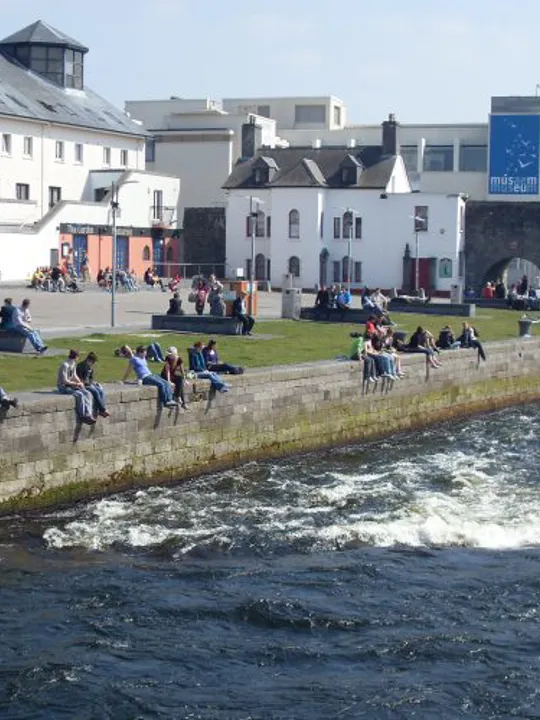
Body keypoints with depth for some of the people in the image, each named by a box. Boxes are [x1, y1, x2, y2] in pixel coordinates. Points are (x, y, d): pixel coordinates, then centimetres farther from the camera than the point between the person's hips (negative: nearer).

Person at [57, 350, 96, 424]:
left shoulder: (74, 364, 9)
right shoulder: (65, 365, -19)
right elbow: (65, 381, -21)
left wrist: (80, 382, 0)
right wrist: (77, 384, -14)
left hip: (71, 385, 9)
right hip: (63, 387, -9)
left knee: (88, 394, -14)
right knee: (80, 395, -31)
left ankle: (88, 415, -25)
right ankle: (83, 416, -22)